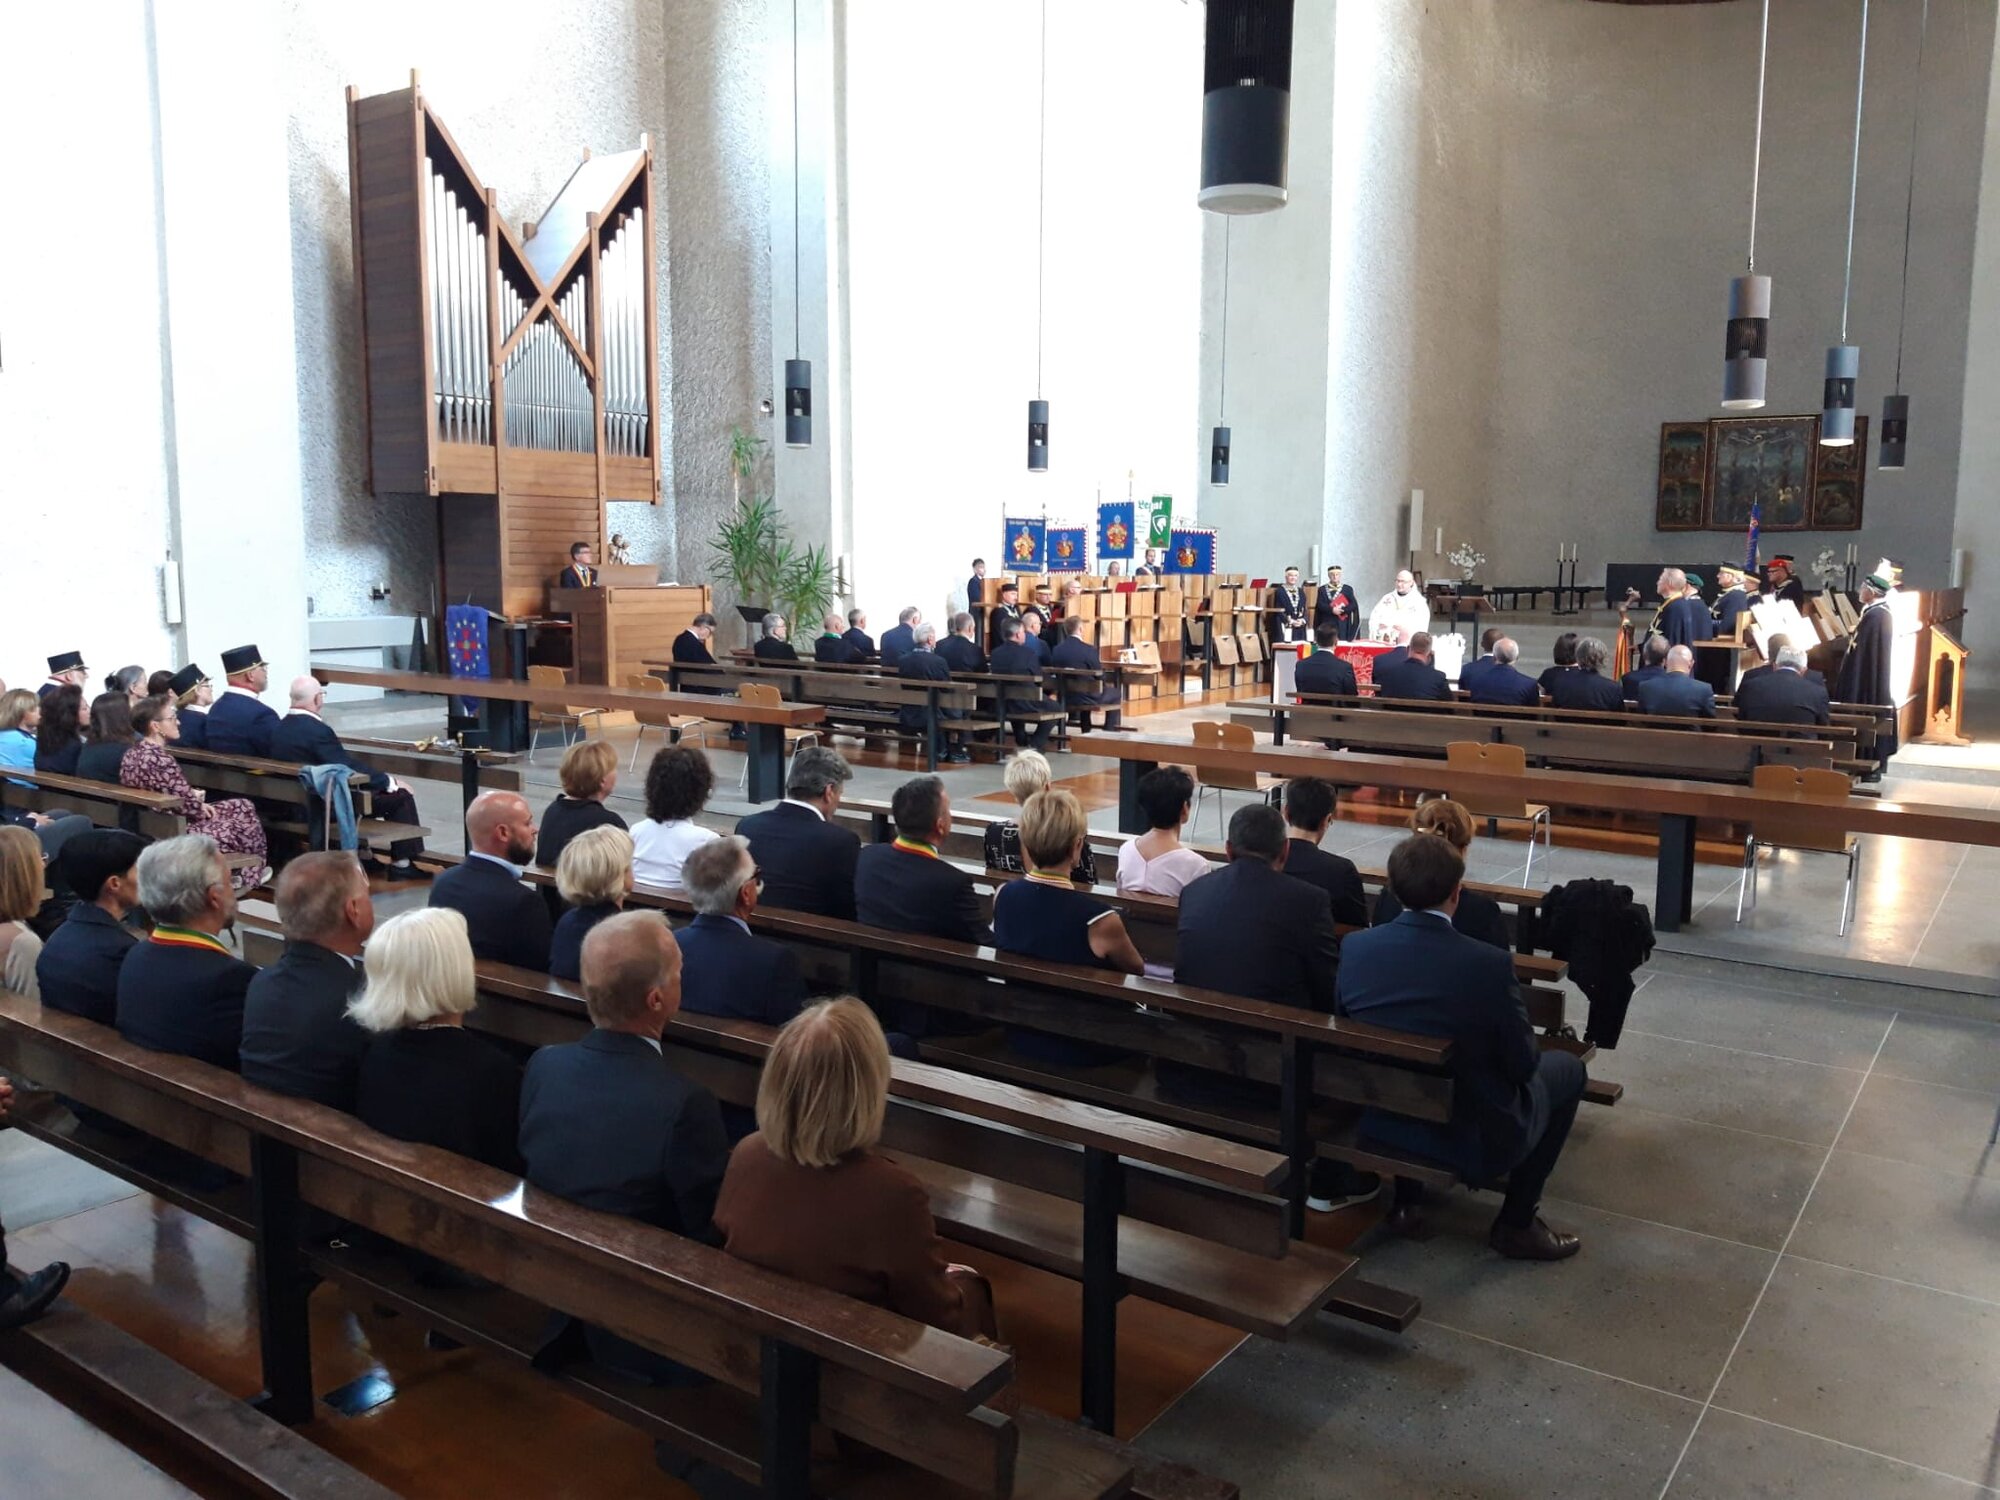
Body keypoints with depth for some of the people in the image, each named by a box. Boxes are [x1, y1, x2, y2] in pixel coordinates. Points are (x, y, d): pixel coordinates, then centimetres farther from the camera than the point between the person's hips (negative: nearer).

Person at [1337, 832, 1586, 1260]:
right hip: (1474, 1140, -4)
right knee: (1566, 1067, 19)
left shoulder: (1354, 947, -12)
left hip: (1378, 1123, 5)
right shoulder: (1489, 964, -24)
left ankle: (1404, 1190, 35)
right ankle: (1516, 1223, 21)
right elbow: (1522, 1064, -11)